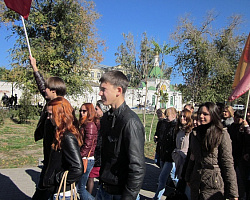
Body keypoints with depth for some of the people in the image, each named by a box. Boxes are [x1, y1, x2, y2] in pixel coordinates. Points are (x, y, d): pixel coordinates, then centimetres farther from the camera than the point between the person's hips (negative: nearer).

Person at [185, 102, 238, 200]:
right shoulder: (195, 133, 7)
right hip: (196, 183, 5)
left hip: (214, 186, -5)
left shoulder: (222, 134, -10)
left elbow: (228, 163, -12)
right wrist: (188, 177, 14)